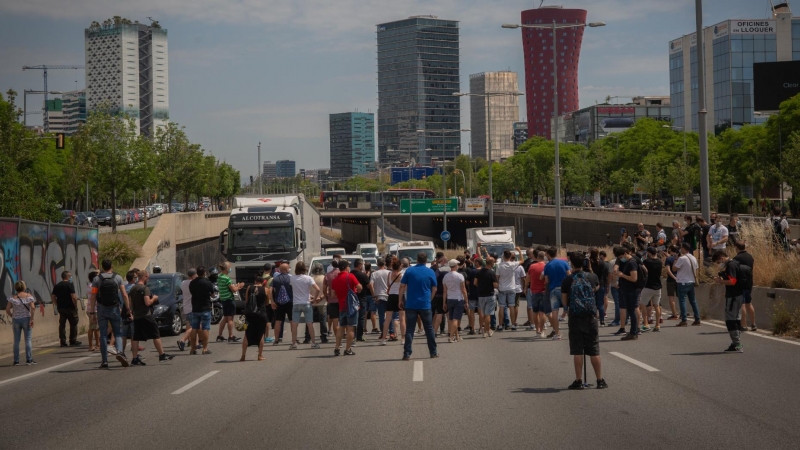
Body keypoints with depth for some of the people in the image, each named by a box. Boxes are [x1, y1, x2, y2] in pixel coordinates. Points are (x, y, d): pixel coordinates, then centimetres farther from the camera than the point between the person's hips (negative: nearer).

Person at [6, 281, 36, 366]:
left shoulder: (13, 298, -1)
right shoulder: (29, 296, -4)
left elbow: (7, 310, -6)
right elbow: (32, 307, -15)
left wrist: (13, 316, 10)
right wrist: (32, 319, -10)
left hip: (16, 320, 1)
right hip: (26, 319, -1)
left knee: (16, 341, 8)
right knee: (28, 340, 4)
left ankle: (16, 361, 9)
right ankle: (29, 360, 2)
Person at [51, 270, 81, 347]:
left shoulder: (57, 286, 8)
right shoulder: (70, 285, -11)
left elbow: (53, 297, 8)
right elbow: (73, 297, -18)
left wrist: (57, 305, 13)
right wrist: (75, 306, -7)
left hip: (60, 308, 6)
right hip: (70, 307, -5)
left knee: (62, 324, 7)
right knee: (73, 324, 6)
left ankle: (63, 341, 6)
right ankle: (73, 341, 8)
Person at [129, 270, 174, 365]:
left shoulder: (132, 289, 10)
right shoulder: (145, 288, -13)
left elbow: (131, 304, 14)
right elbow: (147, 302, -20)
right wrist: (154, 298, -4)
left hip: (136, 317, 7)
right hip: (146, 316, -7)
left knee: (136, 338, 4)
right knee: (156, 336, 2)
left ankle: (135, 358, 1)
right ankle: (162, 355, 5)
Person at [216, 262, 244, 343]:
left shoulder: (219, 277, 9)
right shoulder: (226, 278, -19)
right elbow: (233, 289, -16)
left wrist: (236, 286, 13)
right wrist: (239, 286, 2)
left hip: (223, 299, 9)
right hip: (229, 299, -9)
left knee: (225, 318, 16)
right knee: (230, 318, -2)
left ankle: (219, 336, 17)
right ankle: (231, 336, 0)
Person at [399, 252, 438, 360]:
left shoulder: (409, 271, -1)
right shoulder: (430, 272, 0)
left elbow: (402, 286, -2)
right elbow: (434, 289, 6)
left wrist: (401, 300, 6)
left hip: (410, 305, 0)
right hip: (425, 305, 0)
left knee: (409, 330, 1)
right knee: (429, 329, 12)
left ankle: (407, 354, -6)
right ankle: (433, 352, 19)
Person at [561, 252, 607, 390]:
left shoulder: (567, 280, -6)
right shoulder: (592, 277, 1)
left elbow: (564, 301, -1)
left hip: (575, 318, -2)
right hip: (591, 317, 2)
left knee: (577, 351, 2)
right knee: (594, 350, 6)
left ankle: (578, 381, 2)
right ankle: (600, 380, 8)